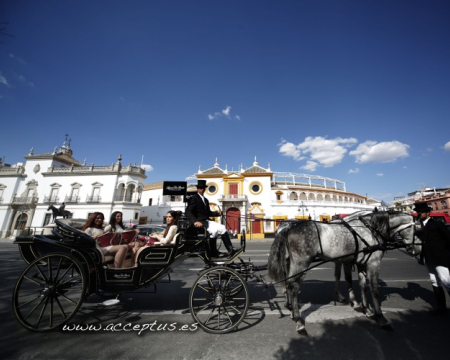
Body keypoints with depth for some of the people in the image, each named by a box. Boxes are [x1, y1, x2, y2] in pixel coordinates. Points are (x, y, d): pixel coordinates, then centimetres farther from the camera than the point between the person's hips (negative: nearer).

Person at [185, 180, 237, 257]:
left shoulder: (206, 200, 21)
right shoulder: (194, 198, -4)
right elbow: (188, 212, -15)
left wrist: (217, 213, 0)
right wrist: (195, 221, -30)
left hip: (206, 221, 8)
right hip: (199, 222, -8)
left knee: (222, 228, -10)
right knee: (214, 230, -28)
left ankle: (230, 250, -6)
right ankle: (213, 253, -11)